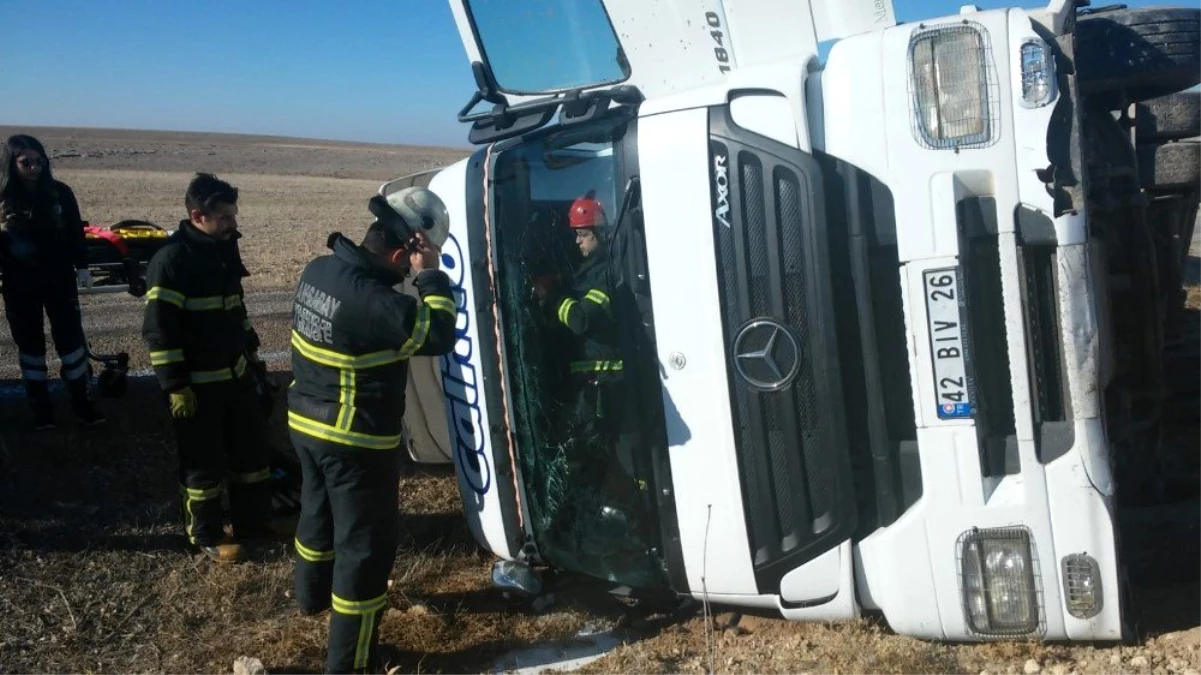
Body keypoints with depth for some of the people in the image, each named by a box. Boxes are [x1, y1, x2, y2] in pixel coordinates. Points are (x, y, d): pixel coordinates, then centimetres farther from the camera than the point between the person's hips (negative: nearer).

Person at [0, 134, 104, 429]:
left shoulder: (60, 192, -3)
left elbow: (75, 231, 5)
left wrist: (82, 266, 3)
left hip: (59, 279, 0)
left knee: (70, 338, 3)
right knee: (30, 343, 9)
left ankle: (82, 401, 13)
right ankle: (40, 406, 19)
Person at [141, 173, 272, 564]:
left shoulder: (224, 248, 7)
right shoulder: (171, 260, -19)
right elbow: (159, 330, -20)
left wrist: (251, 348, 22)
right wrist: (175, 387, -20)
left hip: (235, 374, 8)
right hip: (197, 383, -8)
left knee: (252, 447, 16)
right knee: (204, 463, 5)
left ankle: (252, 521, 33)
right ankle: (207, 536, 23)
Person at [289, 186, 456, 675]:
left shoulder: (320, 269, -4)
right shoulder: (371, 300, -32)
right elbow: (440, 335, -24)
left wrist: (417, 279, 0)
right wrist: (430, 276, -18)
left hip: (306, 423, 9)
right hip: (356, 441, -9)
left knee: (318, 512, 30)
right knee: (365, 543, 5)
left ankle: (313, 595, 54)